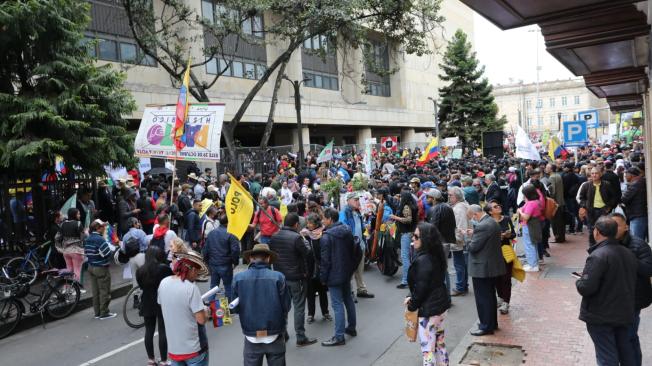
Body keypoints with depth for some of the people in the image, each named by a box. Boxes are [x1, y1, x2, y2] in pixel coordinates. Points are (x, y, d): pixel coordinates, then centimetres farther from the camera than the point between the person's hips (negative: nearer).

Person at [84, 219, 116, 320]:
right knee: (104, 291, 1)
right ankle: (104, 313, 6)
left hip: (91, 267, 9)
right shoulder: (100, 239, -20)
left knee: (95, 291, 13)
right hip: (101, 268, -9)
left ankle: (97, 313, 20)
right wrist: (113, 249, -4)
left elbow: (86, 253, 14)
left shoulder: (87, 239, 9)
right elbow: (108, 254, -21)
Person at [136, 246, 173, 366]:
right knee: (163, 332, 3)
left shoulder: (140, 271, -1)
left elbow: (141, 286, 9)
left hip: (147, 304, 4)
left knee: (149, 331, 12)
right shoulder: (164, 268, -14)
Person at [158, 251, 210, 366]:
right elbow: (202, 319, -21)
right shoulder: (191, 288, -24)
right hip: (194, 348, -6)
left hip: (173, 348, 6)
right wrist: (206, 311, 0)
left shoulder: (163, 283, -3)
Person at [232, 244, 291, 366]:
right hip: (275, 336, -1)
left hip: (251, 337, 1)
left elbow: (235, 308, 0)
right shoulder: (278, 277, -12)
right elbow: (286, 306, -6)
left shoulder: (238, 278, -8)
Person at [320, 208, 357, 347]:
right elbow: (353, 251, 12)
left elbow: (325, 260, -17)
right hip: (347, 272, 8)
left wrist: (323, 277, -7)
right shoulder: (347, 231, 4)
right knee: (348, 299, 19)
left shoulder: (326, 236, -19)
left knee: (338, 304, -4)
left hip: (334, 275, -8)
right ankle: (352, 328, 33)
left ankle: (339, 336, 1)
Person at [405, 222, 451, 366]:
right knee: (439, 343, 21)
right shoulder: (435, 256, 5)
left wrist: (412, 305, -5)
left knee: (428, 348, -1)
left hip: (429, 309, -10)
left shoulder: (422, 260, -24)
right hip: (440, 304, 10)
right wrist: (413, 299, 10)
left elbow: (421, 287, -22)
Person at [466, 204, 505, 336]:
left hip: (483, 268, -10)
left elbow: (473, 247, -23)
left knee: (483, 298, 2)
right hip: (493, 265, 10)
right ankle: (492, 323, 32)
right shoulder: (493, 222, 7)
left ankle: (486, 327, 11)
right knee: (490, 296, 20)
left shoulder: (481, 226, -24)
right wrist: (474, 235, 6)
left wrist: (470, 242, -2)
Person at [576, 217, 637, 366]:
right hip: (625, 314, 7)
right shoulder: (629, 254, 3)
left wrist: (579, 282, -7)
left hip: (601, 316, -7)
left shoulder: (598, 256, -23)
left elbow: (586, 287, -28)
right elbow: (631, 283, 12)